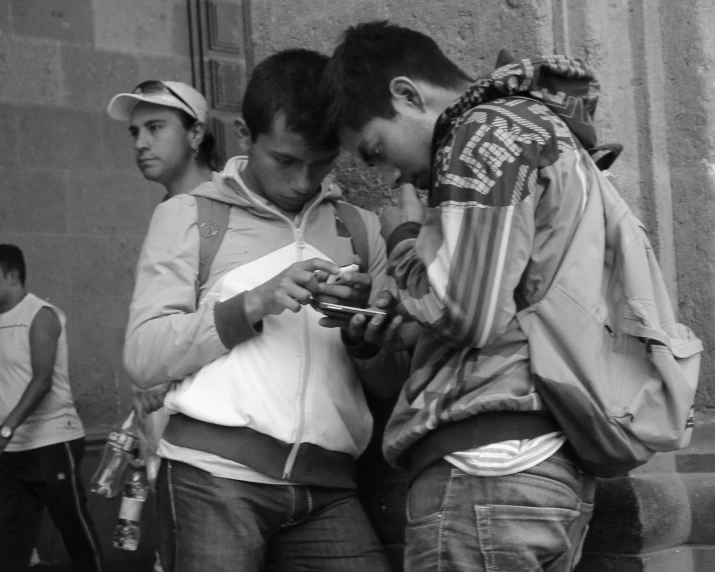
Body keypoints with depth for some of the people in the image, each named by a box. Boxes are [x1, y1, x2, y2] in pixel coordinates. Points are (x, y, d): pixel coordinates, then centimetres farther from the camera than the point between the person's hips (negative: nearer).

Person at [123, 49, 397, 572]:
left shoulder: (360, 229, 17)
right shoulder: (189, 215, 7)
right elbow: (144, 358, -3)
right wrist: (252, 304, -13)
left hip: (326, 487, 3)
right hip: (215, 474, -2)